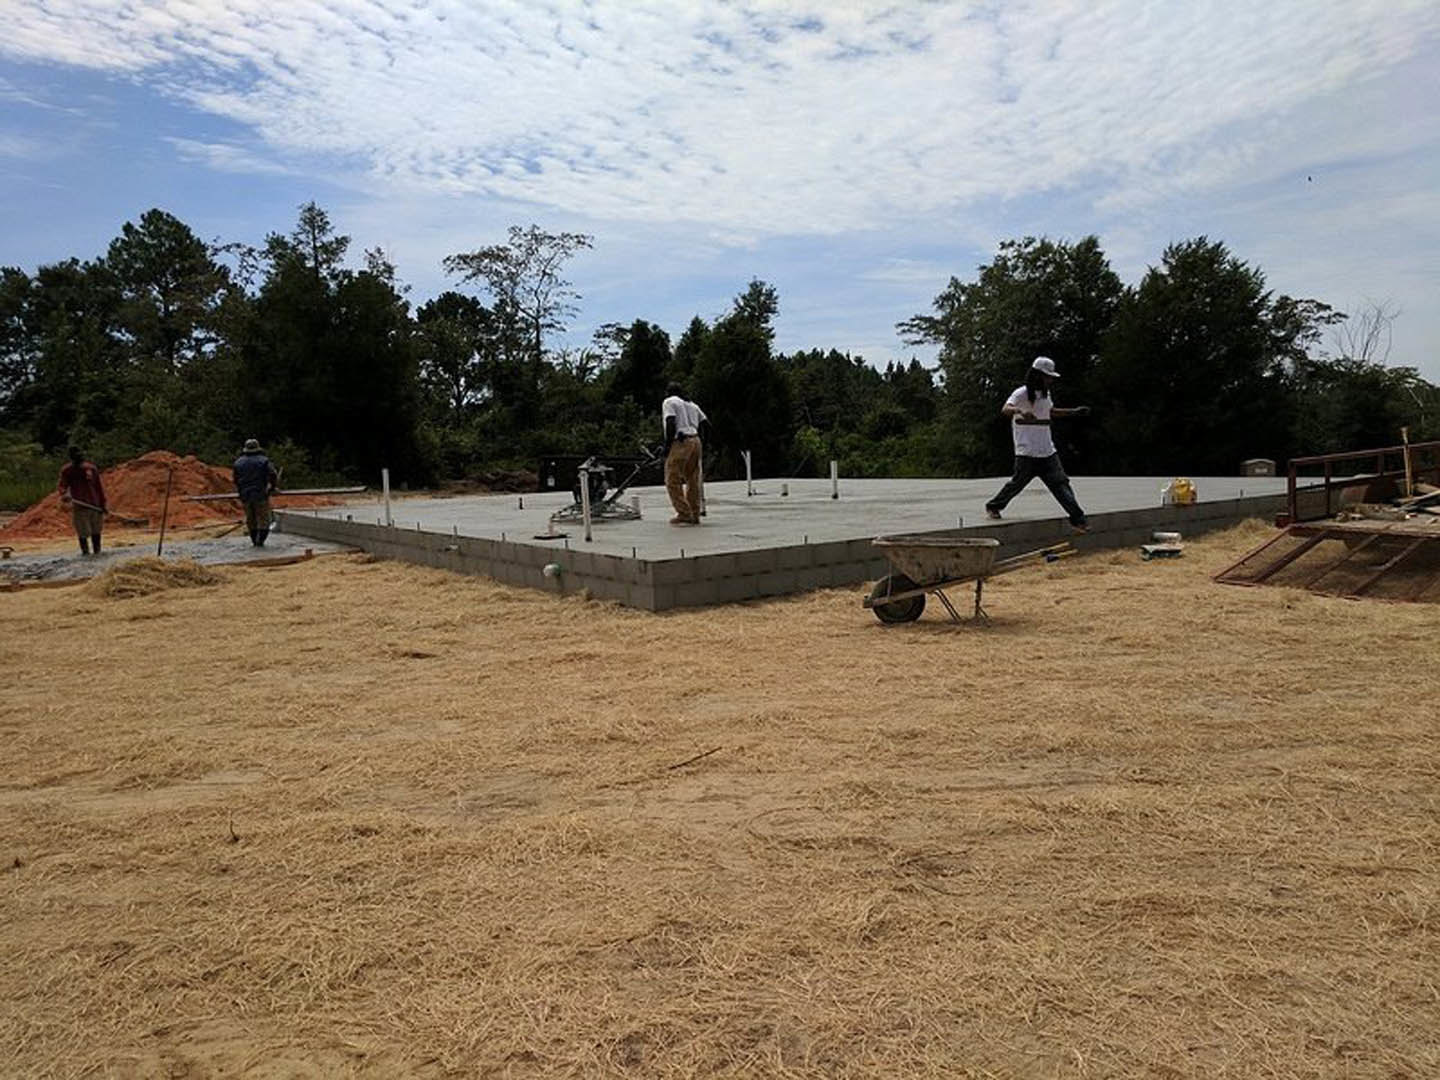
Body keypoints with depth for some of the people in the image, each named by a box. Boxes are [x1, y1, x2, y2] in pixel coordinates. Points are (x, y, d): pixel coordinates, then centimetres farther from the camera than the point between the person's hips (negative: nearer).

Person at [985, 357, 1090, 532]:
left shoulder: (1045, 393, 14)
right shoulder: (1022, 393, -11)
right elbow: (1005, 410, -29)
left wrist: (1074, 412, 31)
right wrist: (1020, 411, -50)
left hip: (1047, 451, 7)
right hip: (1027, 452, -6)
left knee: (1061, 484, 0)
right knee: (1018, 482, -2)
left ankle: (1077, 519, -1)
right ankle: (993, 506, 21)